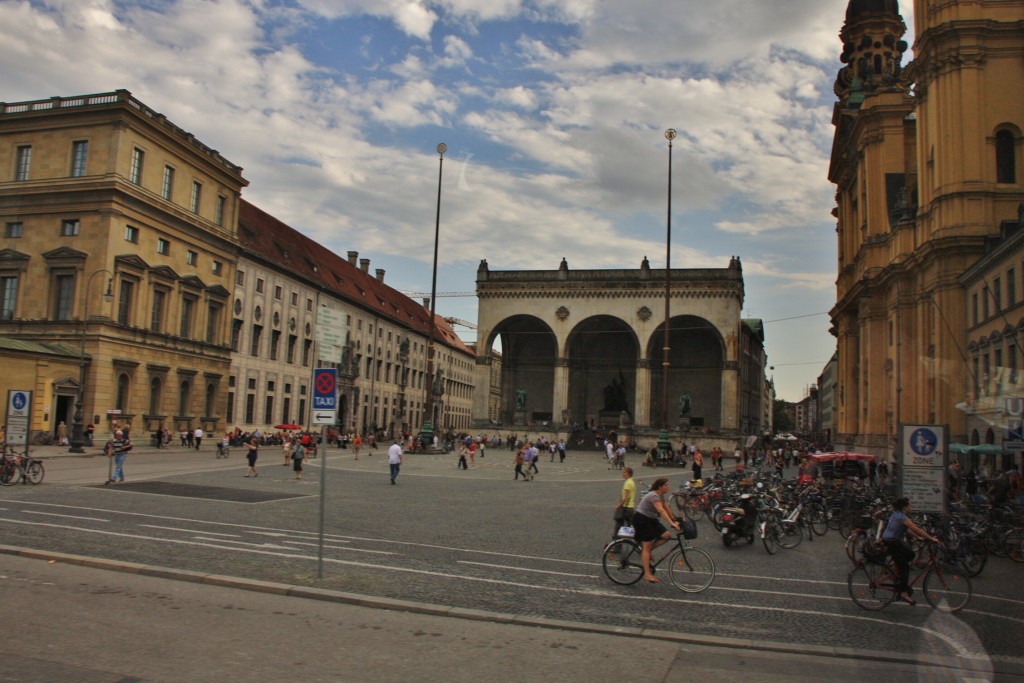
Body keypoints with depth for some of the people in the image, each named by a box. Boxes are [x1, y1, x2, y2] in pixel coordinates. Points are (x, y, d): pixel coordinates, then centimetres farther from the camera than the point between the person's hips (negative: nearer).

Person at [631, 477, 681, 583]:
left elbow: (666, 508, 14)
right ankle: (647, 574, -7)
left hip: (651, 520, 9)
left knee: (667, 535, -7)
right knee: (647, 546, -10)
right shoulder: (653, 496, -23)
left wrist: (674, 520, 12)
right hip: (641, 519, -9)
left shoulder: (661, 496, 7)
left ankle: (645, 552, 6)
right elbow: (661, 511, -34)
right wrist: (672, 523, -42)